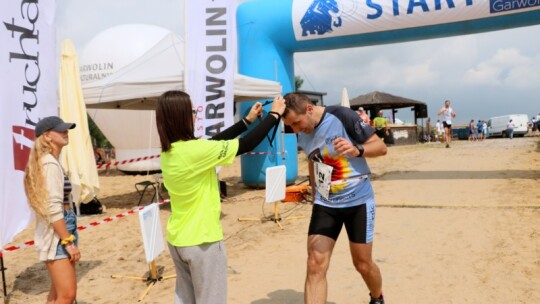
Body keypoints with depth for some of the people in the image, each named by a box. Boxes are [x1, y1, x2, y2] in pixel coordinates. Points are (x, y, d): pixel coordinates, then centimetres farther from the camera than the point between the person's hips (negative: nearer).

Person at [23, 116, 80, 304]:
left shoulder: (48, 161, 13)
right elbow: (54, 209, -22)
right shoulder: (50, 164, -16)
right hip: (56, 234, -10)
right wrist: (68, 242, -20)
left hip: (58, 232, 10)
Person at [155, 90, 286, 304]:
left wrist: (248, 120, 13)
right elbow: (246, 145, -18)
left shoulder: (168, 152, 0)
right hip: (202, 240, -8)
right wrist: (274, 115, -4)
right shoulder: (195, 150, -24)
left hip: (177, 239, 8)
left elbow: (215, 141, 9)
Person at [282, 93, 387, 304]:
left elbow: (381, 147, -16)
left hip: (358, 201, -4)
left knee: (363, 264, 9)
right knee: (315, 265, -6)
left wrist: (357, 150, -35)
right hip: (324, 204, 4)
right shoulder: (302, 135, -1)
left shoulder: (342, 116, -18)